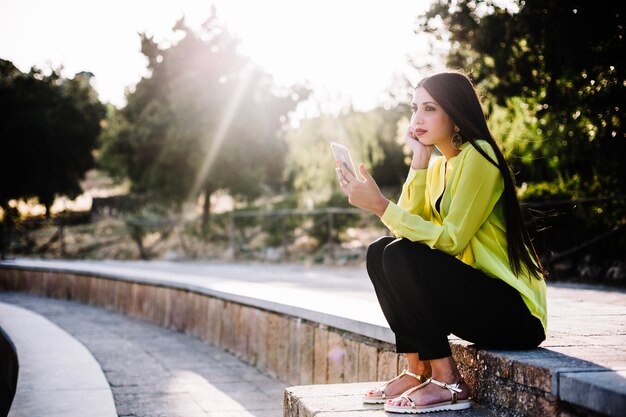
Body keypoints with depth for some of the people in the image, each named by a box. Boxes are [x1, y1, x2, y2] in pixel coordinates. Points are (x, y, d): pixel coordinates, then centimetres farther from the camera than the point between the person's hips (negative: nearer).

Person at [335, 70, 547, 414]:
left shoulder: (477, 155, -13)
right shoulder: (438, 165, 12)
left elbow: (450, 240, -22)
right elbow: (409, 224, -3)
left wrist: (381, 206, -26)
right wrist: (419, 160, -6)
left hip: (514, 310, -9)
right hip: (475, 297, 9)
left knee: (402, 256, -23)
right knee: (380, 251, 1)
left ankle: (448, 384, -15)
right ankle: (417, 372, 0)